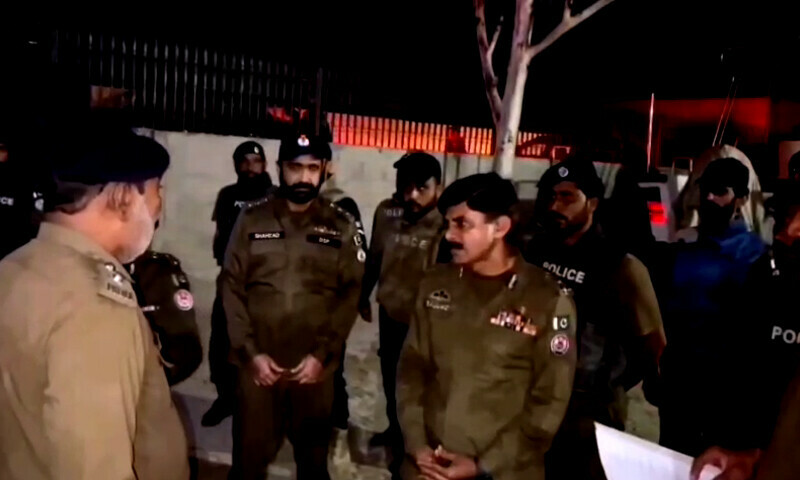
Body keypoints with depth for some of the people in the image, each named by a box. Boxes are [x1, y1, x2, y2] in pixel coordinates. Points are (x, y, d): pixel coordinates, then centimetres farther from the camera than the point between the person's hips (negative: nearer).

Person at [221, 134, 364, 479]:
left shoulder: (342, 227, 1)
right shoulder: (251, 219, 1)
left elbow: (351, 293, -2)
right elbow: (231, 287, -1)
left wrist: (322, 354, -10)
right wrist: (250, 352, -9)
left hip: (315, 367, 1)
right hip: (257, 364, 0)